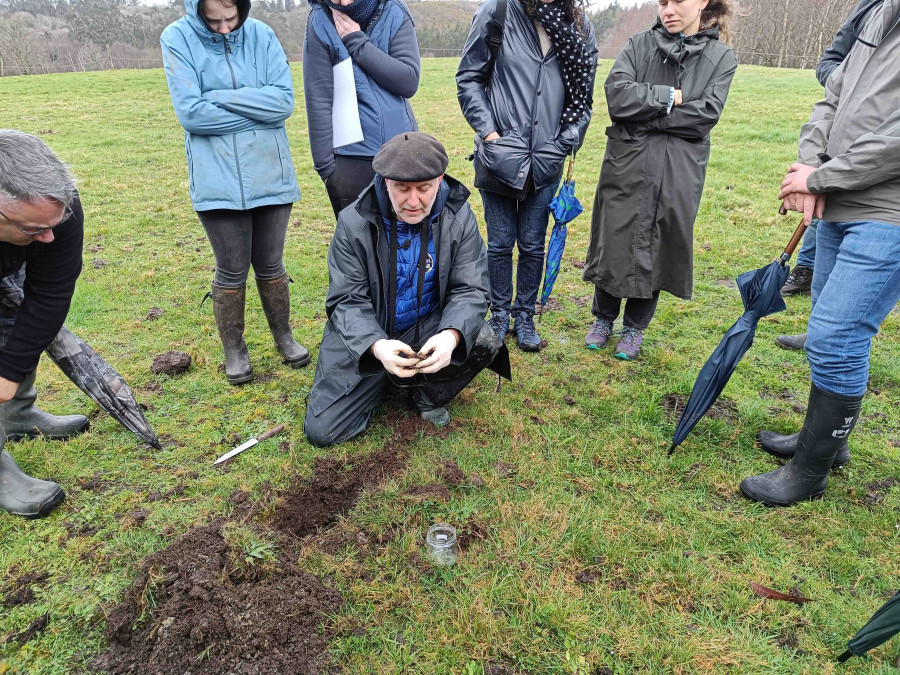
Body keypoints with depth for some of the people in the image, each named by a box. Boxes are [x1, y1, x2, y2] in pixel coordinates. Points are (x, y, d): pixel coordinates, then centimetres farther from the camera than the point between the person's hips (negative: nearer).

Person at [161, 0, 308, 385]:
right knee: (232, 272, 5)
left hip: (271, 176, 2)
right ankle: (233, 349, 25)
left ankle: (283, 336, 31)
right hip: (218, 181, -2)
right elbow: (190, 112, -13)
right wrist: (257, 110, -9)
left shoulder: (261, 36, 3)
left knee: (270, 266, 11)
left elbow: (284, 100, -7)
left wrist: (220, 97, -11)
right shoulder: (177, 39, -2)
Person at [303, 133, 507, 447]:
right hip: (365, 336, -1)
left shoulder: (459, 217, -11)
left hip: (429, 327, 1)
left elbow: (469, 290, -13)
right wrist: (376, 346, -37)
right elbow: (348, 301, -16)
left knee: (485, 342, -28)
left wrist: (451, 335, -36)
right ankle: (383, 380, 21)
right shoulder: (354, 222, -16)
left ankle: (428, 394, 3)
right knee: (321, 430, -9)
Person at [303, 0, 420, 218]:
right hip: (350, 157, -2)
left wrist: (356, 41, -14)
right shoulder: (320, 23, -5)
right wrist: (325, 166, -9)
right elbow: (318, 102, -7)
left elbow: (409, 81, -11)